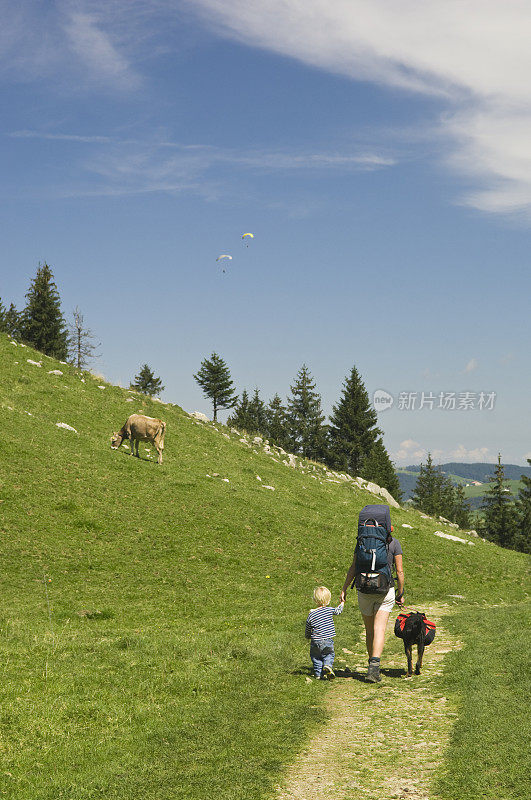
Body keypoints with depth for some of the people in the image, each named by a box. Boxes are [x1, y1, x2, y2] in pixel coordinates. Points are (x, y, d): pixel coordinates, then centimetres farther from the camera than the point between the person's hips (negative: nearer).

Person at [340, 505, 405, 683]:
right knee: (379, 630, -7)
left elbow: (353, 568, 0)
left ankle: (373, 666, 26)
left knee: (369, 630, 16)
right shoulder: (394, 543, -1)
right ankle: (374, 666, -25)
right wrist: (400, 593, 8)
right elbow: (400, 571, -2)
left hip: (364, 590, 2)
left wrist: (344, 589, 6)